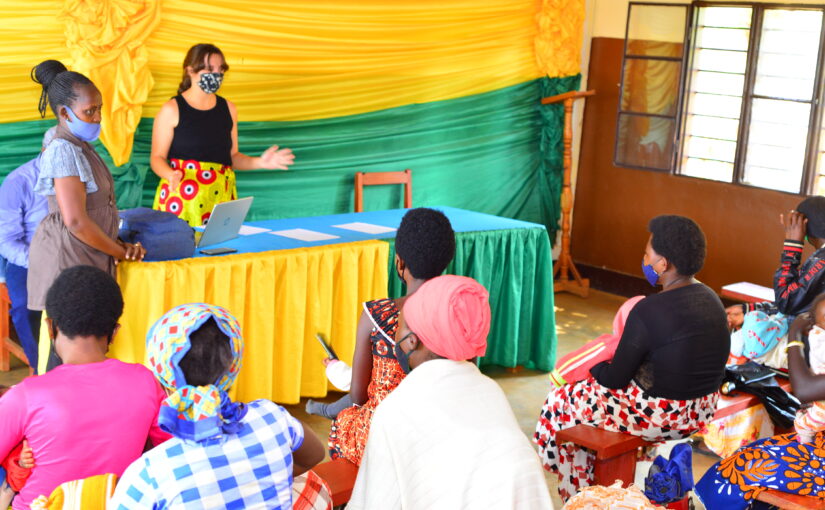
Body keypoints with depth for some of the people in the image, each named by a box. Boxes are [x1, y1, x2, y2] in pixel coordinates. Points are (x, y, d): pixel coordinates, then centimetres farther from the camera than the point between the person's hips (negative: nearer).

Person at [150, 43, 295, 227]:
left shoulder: (228, 109, 11)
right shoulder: (172, 109, -1)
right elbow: (157, 158, 0)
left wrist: (260, 163, 0)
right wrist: (171, 175, -22)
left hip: (221, 197, 4)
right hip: (181, 197, -3)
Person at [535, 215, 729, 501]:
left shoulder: (649, 311, -25)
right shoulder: (710, 299, 0)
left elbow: (616, 378, -16)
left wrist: (594, 367, 6)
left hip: (661, 417, -8)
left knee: (562, 402, 14)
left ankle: (578, 498, 31)